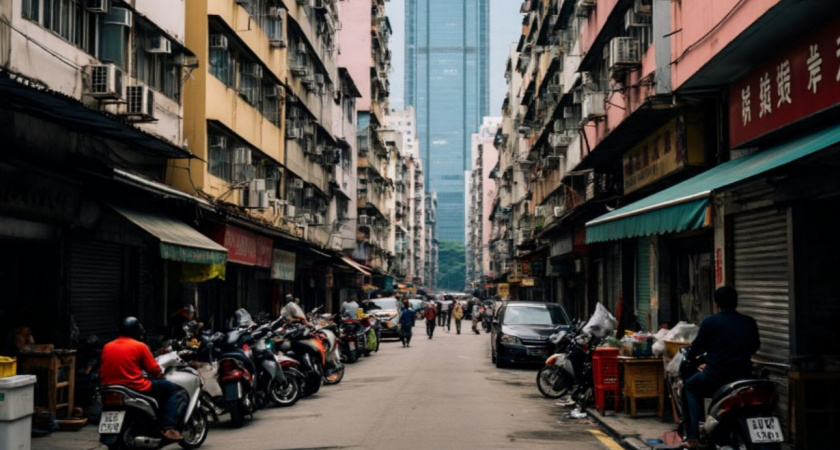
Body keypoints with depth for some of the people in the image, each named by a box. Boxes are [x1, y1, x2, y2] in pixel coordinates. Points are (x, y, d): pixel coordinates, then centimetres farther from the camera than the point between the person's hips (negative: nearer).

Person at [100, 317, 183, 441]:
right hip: (136, 389, -7)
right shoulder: (139, 346, -4)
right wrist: (160, 373, 21)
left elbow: (102, 372, 18)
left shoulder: (107, 346, 11)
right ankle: (169, 428, -6)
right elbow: (155, 371, -1)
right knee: (171, 388, 8)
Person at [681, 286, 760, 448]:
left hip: (716, 377, -4)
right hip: (743, 376, 4)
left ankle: (692, 436, 13)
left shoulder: (710, 322, -5)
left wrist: (688, 357, 26)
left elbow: (697, 347, 4)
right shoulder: (749, 322, 5)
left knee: (689, 387, 25)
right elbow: (755, 346, 19)